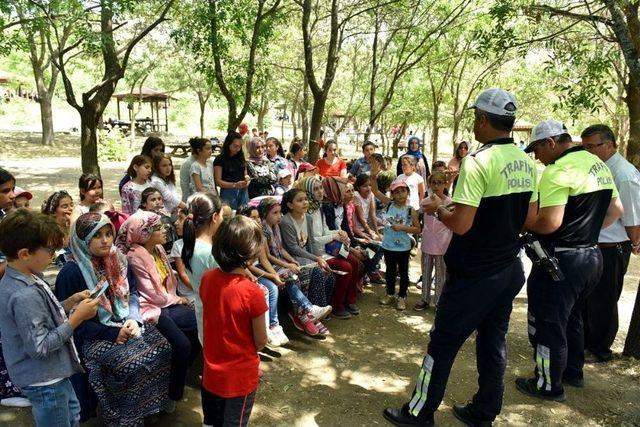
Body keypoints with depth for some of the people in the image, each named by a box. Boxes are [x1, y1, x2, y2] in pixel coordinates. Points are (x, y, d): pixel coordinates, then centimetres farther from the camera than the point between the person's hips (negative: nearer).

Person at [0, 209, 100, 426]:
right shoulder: (24, 296, -31)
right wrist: (77, 318, -24)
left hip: (51, 375, 9)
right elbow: (40, 346, -29)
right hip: (43, 381, -9)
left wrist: (71, 302, -2)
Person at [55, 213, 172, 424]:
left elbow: (132, 292, 10)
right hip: (91, 338, -6)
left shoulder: (117, 260, 4)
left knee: (162, 348, -11)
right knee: (133, 363, -25)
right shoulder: (70, 273, -16)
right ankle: (125, 417, -1)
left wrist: (133, 318, -11)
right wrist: (112, 334, -19)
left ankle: (154, 403, 8)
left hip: (123, 325, 6)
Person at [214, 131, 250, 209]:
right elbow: (218, 181, -8)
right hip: (228, 193, -4)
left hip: (243, 192, 5)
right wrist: (234, 185, -21)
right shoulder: (220, 159, -5)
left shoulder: (241, 157, 11)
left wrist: (247, 178, -2)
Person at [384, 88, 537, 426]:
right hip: (510, 269, 8)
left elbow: (460, 225, -24)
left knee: (443, 342, 6)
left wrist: (437, 208, -6)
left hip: (474, 274, -8)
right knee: (493, 342, 17)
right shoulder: (527, 164, 4)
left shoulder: (479, 161, -21)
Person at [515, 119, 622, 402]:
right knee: (571, 318, 25)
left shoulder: (559, 170, -21)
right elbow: (615, 211, 18)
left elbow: (549, 223, -28)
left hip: (562, 260, -9)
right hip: (592, 255, 10)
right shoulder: (599, 165, 9)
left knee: (548, 324, 6)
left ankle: (549, 386, 19)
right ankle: (573, 372, 40)